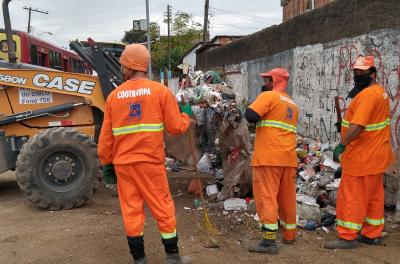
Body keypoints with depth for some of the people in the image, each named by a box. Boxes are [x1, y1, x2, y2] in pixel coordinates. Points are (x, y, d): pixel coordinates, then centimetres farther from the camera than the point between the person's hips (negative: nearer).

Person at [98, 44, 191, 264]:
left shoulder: (114, 96, 4)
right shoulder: (160, 90, -4)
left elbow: (106, 136, 7)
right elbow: (176, 127, -5)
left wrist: (106, 162, 17)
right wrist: (186, 117, 16)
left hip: (123, 163, 3)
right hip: (150, 161, -3)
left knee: (131, 210, 10)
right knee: (163, 208, 8)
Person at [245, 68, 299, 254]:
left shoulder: (268, 96, -4)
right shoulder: (292, 104, 20)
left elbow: (251, 116, -18)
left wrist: (248, 110, 3)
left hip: (269, 156, -7)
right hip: (289, 157, 8)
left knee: (266, 196, -5)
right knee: (287, 196, 15)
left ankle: (269, 241, -6)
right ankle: (289, 235, 26)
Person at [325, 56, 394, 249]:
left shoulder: (367, 94, -20)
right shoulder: (380, 91, 13)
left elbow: (358, 125, -29)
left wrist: (341, 146, -26)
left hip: (362, 156, -10)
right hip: (375, 153, 10)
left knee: (351, 196, -2)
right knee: (373, 195, 15)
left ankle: (348, 237, 5)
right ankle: (372, 234, 26)